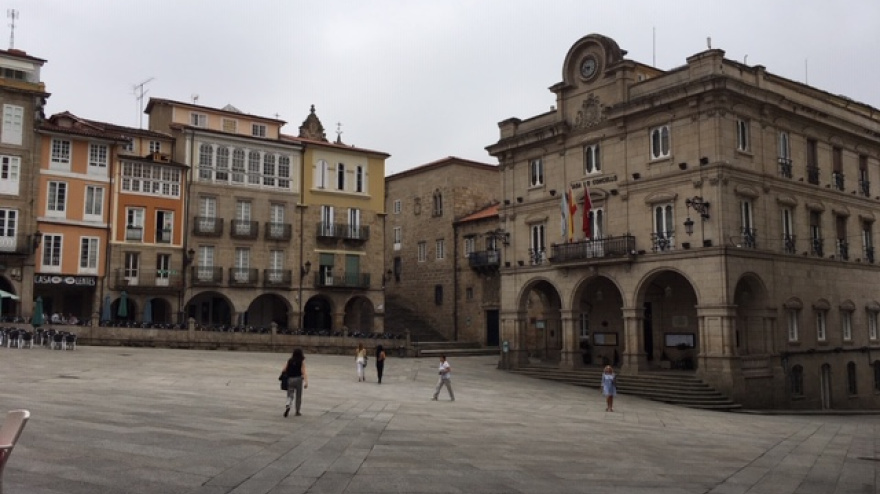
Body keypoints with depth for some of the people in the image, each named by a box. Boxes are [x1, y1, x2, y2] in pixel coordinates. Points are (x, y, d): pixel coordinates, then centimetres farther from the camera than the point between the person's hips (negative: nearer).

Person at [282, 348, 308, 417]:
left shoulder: (289, 360, 3)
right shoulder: (302, 361, -5)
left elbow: (284, 370, 1)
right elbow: (303, 372, -13)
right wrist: (306, 382, -17)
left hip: (290, 379, 2)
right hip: (298, 379, -2)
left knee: (290, 395, 8)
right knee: (298, 396, 12)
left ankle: (288, 406, -21)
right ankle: (297, 412, 19)